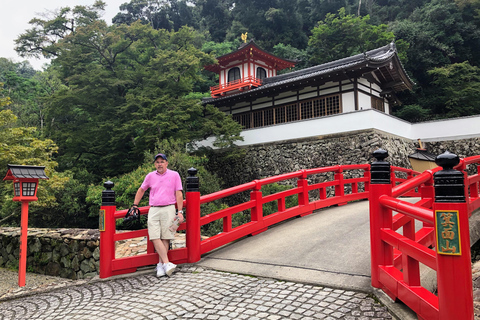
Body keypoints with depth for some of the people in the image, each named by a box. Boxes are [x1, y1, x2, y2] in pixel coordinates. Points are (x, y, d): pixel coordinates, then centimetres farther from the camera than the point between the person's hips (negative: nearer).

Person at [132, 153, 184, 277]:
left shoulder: (174, 175, 6)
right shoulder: (150, 176, 13)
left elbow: (179, 194, 3)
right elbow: (141, 190, 26)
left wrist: (180, 212, -4)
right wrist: (135, 205, 20)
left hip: (168, 209, -2)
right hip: (153, 210, 2)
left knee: (165, 237, -5)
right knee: (155, 237, -11)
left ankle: (160, 264, 2)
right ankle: (166, 263, -12)